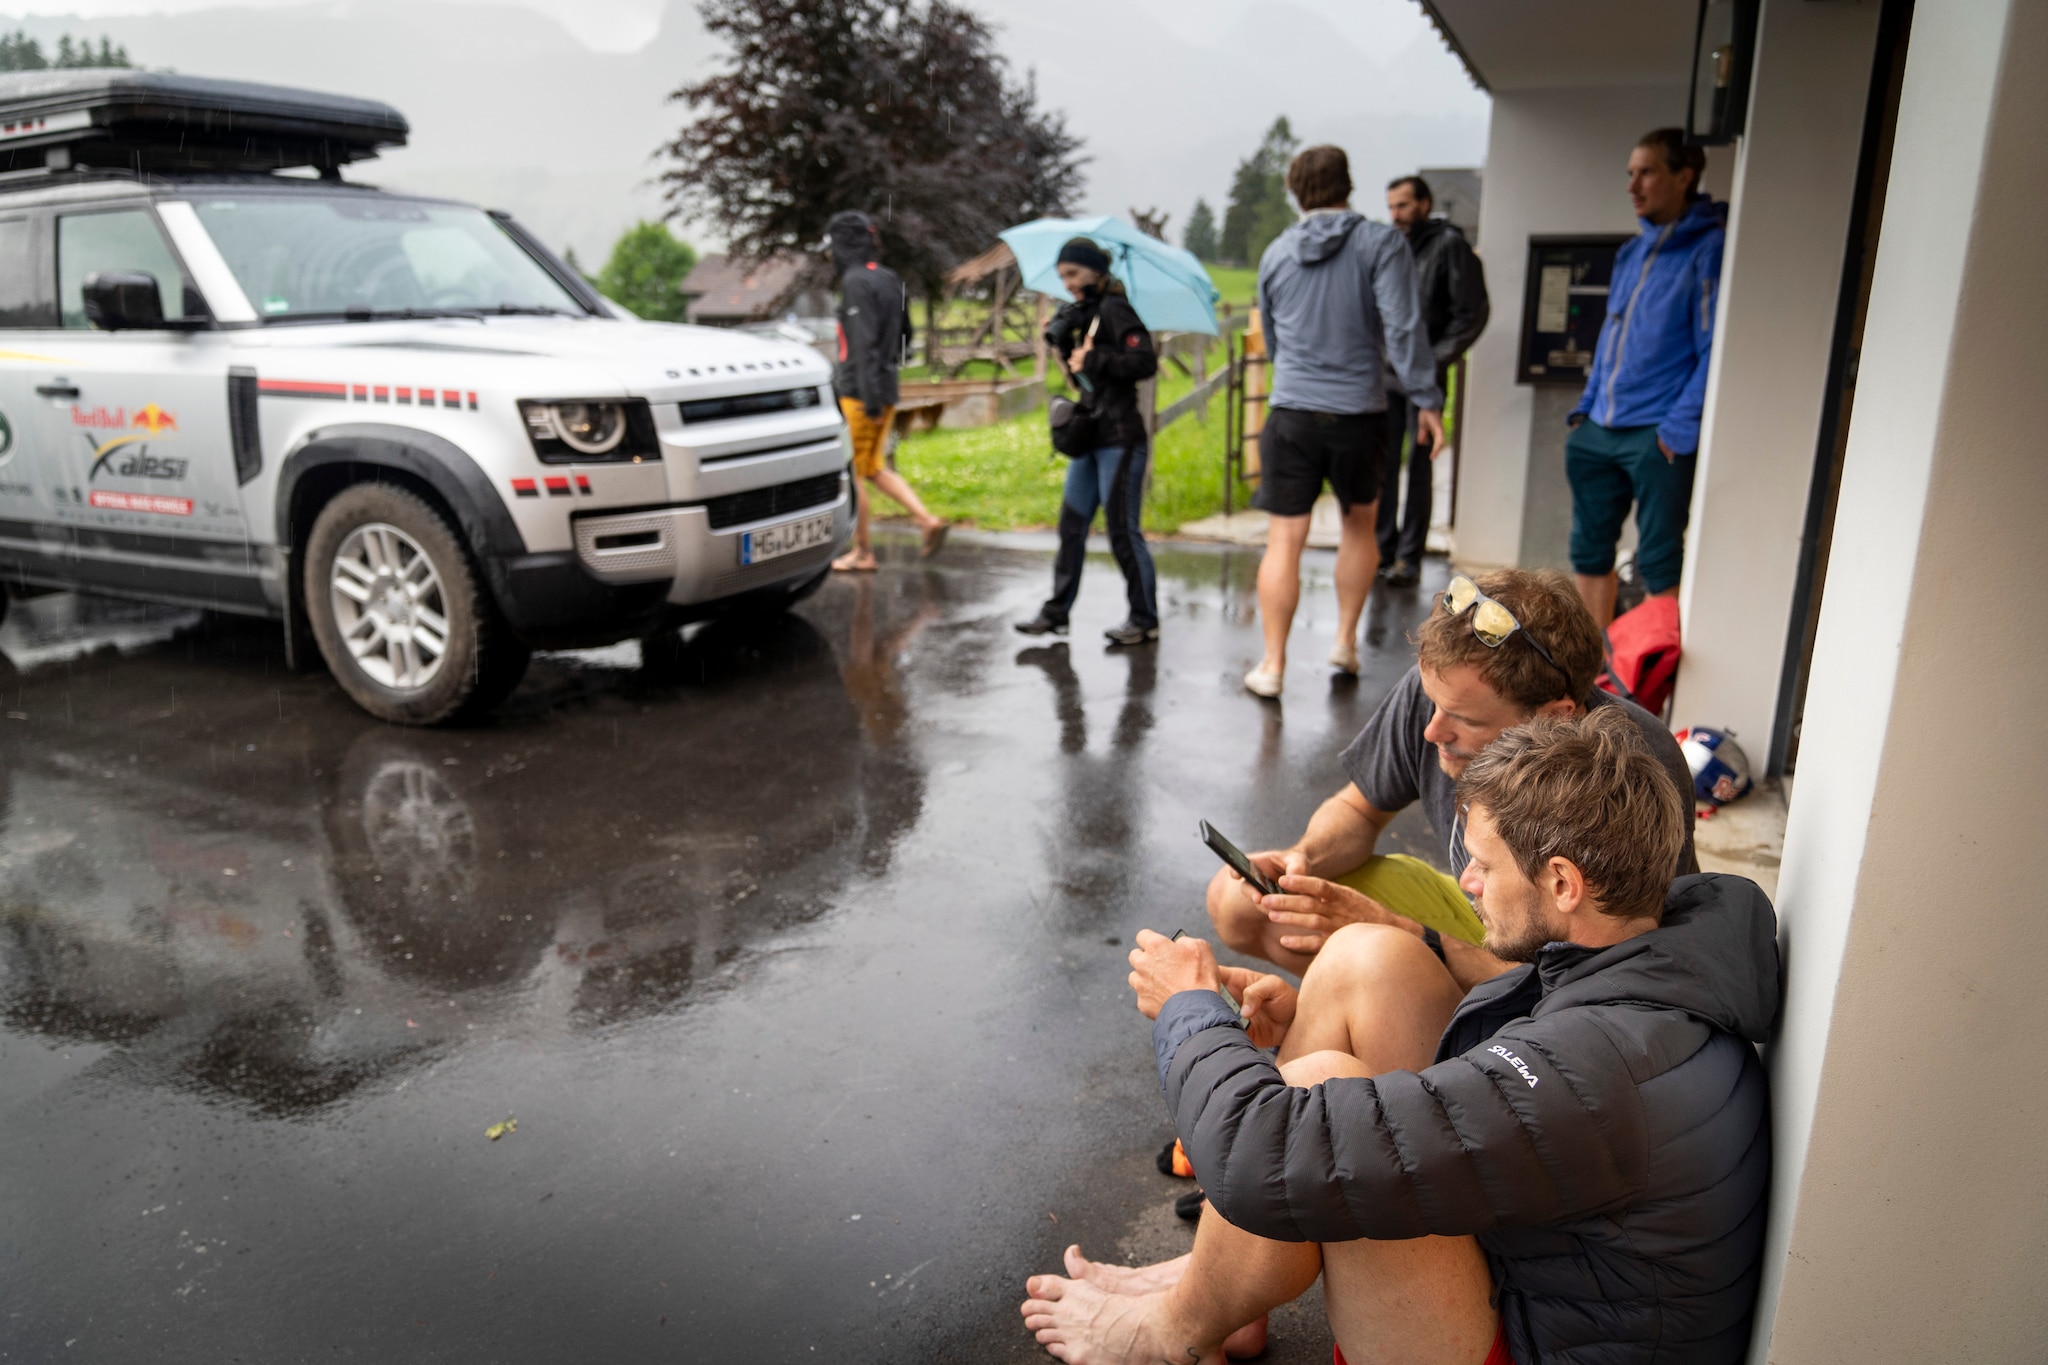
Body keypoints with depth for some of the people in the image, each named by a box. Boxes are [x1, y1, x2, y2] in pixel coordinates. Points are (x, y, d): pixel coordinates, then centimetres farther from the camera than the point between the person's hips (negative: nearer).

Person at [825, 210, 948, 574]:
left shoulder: (856, 282, -14)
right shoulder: (890, 280, 13)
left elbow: (864, 343, -21)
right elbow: (904, 336, 21)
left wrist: (871, 399, -23)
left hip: (860, 393, -9)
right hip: (887, 389, 9)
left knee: (854, 473, 1)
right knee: (875, 468, 16)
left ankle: (862, 553, 7)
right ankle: (927, 519, 4)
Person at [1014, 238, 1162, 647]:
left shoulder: (1114, 309, -10)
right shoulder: (1086, 314, 16)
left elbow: (1144, 361, -19)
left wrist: (1095, 360, -19)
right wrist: (1062, 338, 2)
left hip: (1120, 437, -9)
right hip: (1090, 435, 9)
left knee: (1122, 529, -4)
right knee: (1072, 525, 10)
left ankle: (1145, 620, 6)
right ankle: (1056, 612, 16)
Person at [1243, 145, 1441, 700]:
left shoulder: (1277, 253, 7)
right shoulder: (1381, 243, -4)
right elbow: (1403, 328, -13)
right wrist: (1426, 398, -9)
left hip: (1292, 412, 1)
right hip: (1359, 413, -1)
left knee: (1284, 540, 2)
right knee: (1359, 524, 21)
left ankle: (1272, 664, 3)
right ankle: (1345, 640, 22)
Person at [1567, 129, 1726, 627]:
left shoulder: (1710, 249, -8)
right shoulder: (1633, 250, 16)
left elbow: (1714, 351, -12)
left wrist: (1681, 428, -17)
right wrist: (1587, 406, 14)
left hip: (1659, 436, -8)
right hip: (1599, 431, 8)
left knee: (1658, 565, -1)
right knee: (1590, 551, 13)